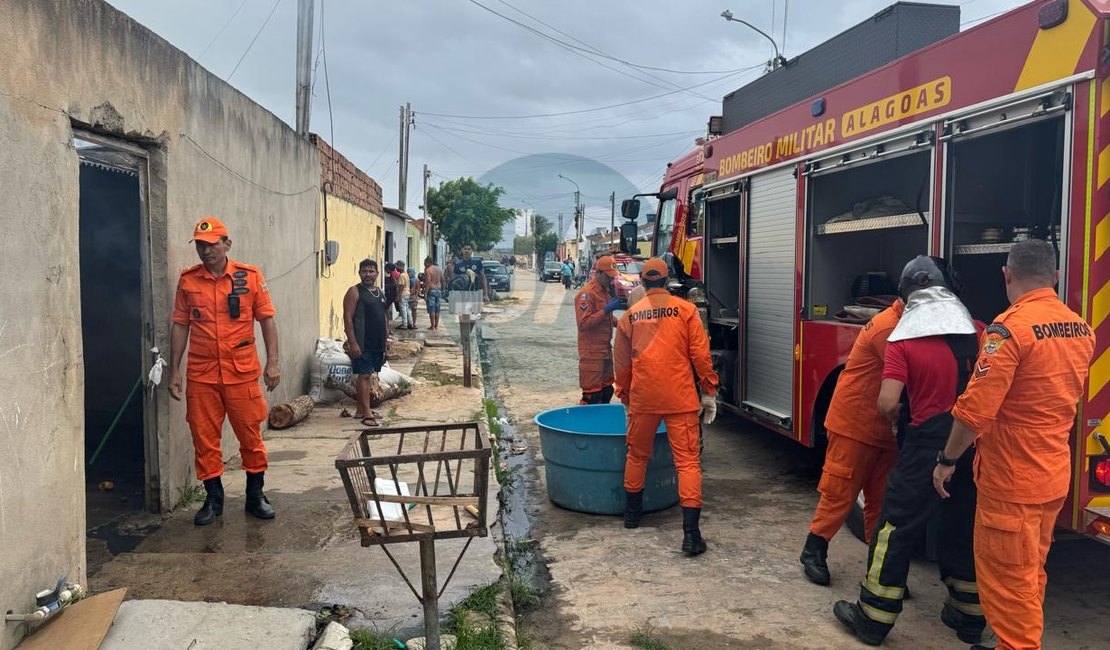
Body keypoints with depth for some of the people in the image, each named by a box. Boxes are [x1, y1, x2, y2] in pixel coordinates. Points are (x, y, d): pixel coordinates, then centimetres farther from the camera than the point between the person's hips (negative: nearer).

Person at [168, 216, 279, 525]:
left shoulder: (250, 276, 0)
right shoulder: (187, 280, 5)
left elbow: (266, 319, 1)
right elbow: (180, 325, 8)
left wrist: (272, 361, -6)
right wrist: (174, 370, 5)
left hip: (242, 372, -1)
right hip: (201, 374, 2)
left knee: (251, 436, 5)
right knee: (204, 438, 7)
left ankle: (256, 495, 20)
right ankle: (213, 498, 22)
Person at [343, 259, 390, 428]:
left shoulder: (381, 293, 15)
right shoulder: (354, 292, -7)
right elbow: (348, 318, -13)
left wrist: (386, 339, 17)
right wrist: (352, 342, -19)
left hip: (378, 343, 7)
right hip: (362, 343, -7)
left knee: (368, 375, 12)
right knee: (364, 375, -8)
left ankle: (360, 410, 22)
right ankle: (367, 414, -8)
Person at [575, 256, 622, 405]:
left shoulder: (605, 290, 13)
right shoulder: (587, 293, -16)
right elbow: (583, 323, -23)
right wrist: (606, 310, -27)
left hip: (605, 348, 9)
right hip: (592, 352, -9)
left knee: (607, 390, 16)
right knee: (592, 394, -6)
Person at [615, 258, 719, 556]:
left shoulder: (630, 315, 7)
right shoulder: (685, 310, -1)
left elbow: (621, 362, 14)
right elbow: (700, 355, -4)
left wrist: (625, 396, 26)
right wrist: (709, 392, 5)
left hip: (642, 398, 3)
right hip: (680, 398, -2)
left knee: (637, 455, 21)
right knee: (688, 461, -1)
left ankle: (632, 513, 35)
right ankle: (691, 532, -8)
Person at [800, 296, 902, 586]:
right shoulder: (887, 328, -19)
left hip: (883, 429, 9)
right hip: (855, 424, -9)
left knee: (882, 498, 12)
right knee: (839, 493, 0)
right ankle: (813, 552, 12)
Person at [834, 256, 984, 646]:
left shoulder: (904, 338, -9)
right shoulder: (977, 331, 2)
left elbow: (887, 403, -16)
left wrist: (896, 418, 5)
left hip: (928, 444, -5)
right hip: (975, 444, 5)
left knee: (897, 528, 4)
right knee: (965, 529, 19)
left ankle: (873, 619, 10)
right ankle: (969, 617, 31)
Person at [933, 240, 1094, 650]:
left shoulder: (1012, 326, -21)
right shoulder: (1080, 328, 4)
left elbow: (974, 409, -24)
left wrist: (947, 460, -12)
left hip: (1011, 479, -8)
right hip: (1054, 476, 8)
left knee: (1008, 580, 4)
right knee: (1030, 574, 22)